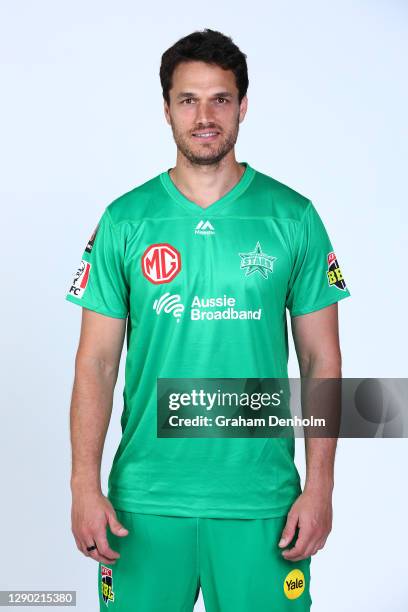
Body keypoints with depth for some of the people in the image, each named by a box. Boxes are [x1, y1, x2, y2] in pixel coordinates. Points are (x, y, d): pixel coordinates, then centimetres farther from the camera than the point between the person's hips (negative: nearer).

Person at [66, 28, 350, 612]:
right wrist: (85, 486, -6)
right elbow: (96, 362, 1)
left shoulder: (293, 217, 0)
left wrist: (320, 486, -4)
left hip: (261, 498, 0)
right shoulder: (125, 220, 1)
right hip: (145, 496, 1)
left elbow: (321, 360, 2)